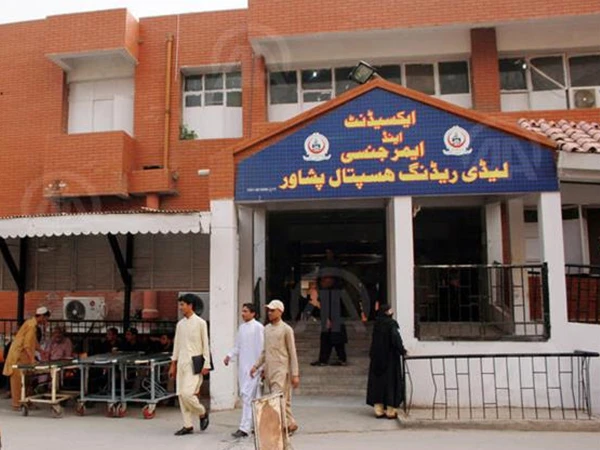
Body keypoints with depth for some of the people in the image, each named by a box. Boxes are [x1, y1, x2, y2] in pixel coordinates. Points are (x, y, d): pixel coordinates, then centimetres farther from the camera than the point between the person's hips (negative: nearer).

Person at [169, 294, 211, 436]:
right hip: (181, 363, 6)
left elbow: (205, 344, -5)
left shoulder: (200, 323, -6)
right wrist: (173, 365, 14)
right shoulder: (180, 324, 11)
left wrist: (206, 365, -8)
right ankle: (188, 425, 14)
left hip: (194, 364, -6)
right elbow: (176, 345, 16)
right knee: (181, 395, 5)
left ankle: (203, 413, 11)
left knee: (187, 393, -15)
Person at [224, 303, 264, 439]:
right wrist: (229, 356, 0)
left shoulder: (258, 327, -9)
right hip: (242, 366, 7)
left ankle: (244, 428, -10)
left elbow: (261, 348, -10)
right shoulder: (241, 327, 13)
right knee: (253, 397, 13)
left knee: (247, 396, -11)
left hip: (253, 366, -7)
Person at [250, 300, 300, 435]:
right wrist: (256, 365, 9)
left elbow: (292, 353, -5)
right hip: (269, 370, 6)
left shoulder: (286, 329, -5)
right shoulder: (267, 328, 13)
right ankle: (290, 424, 21)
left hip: (281, 370, -6)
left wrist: (295, 374, -8)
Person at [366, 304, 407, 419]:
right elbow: (396, 338, -21)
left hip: (377, 357, 6)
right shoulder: (391, 324, -13)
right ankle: (390, 410, 5)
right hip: (390, 357, -6)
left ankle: (379, 410, 13)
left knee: (378, 381, 10)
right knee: (391, 381, 2)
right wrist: (402, 351, -9)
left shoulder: (377, 324, 6)